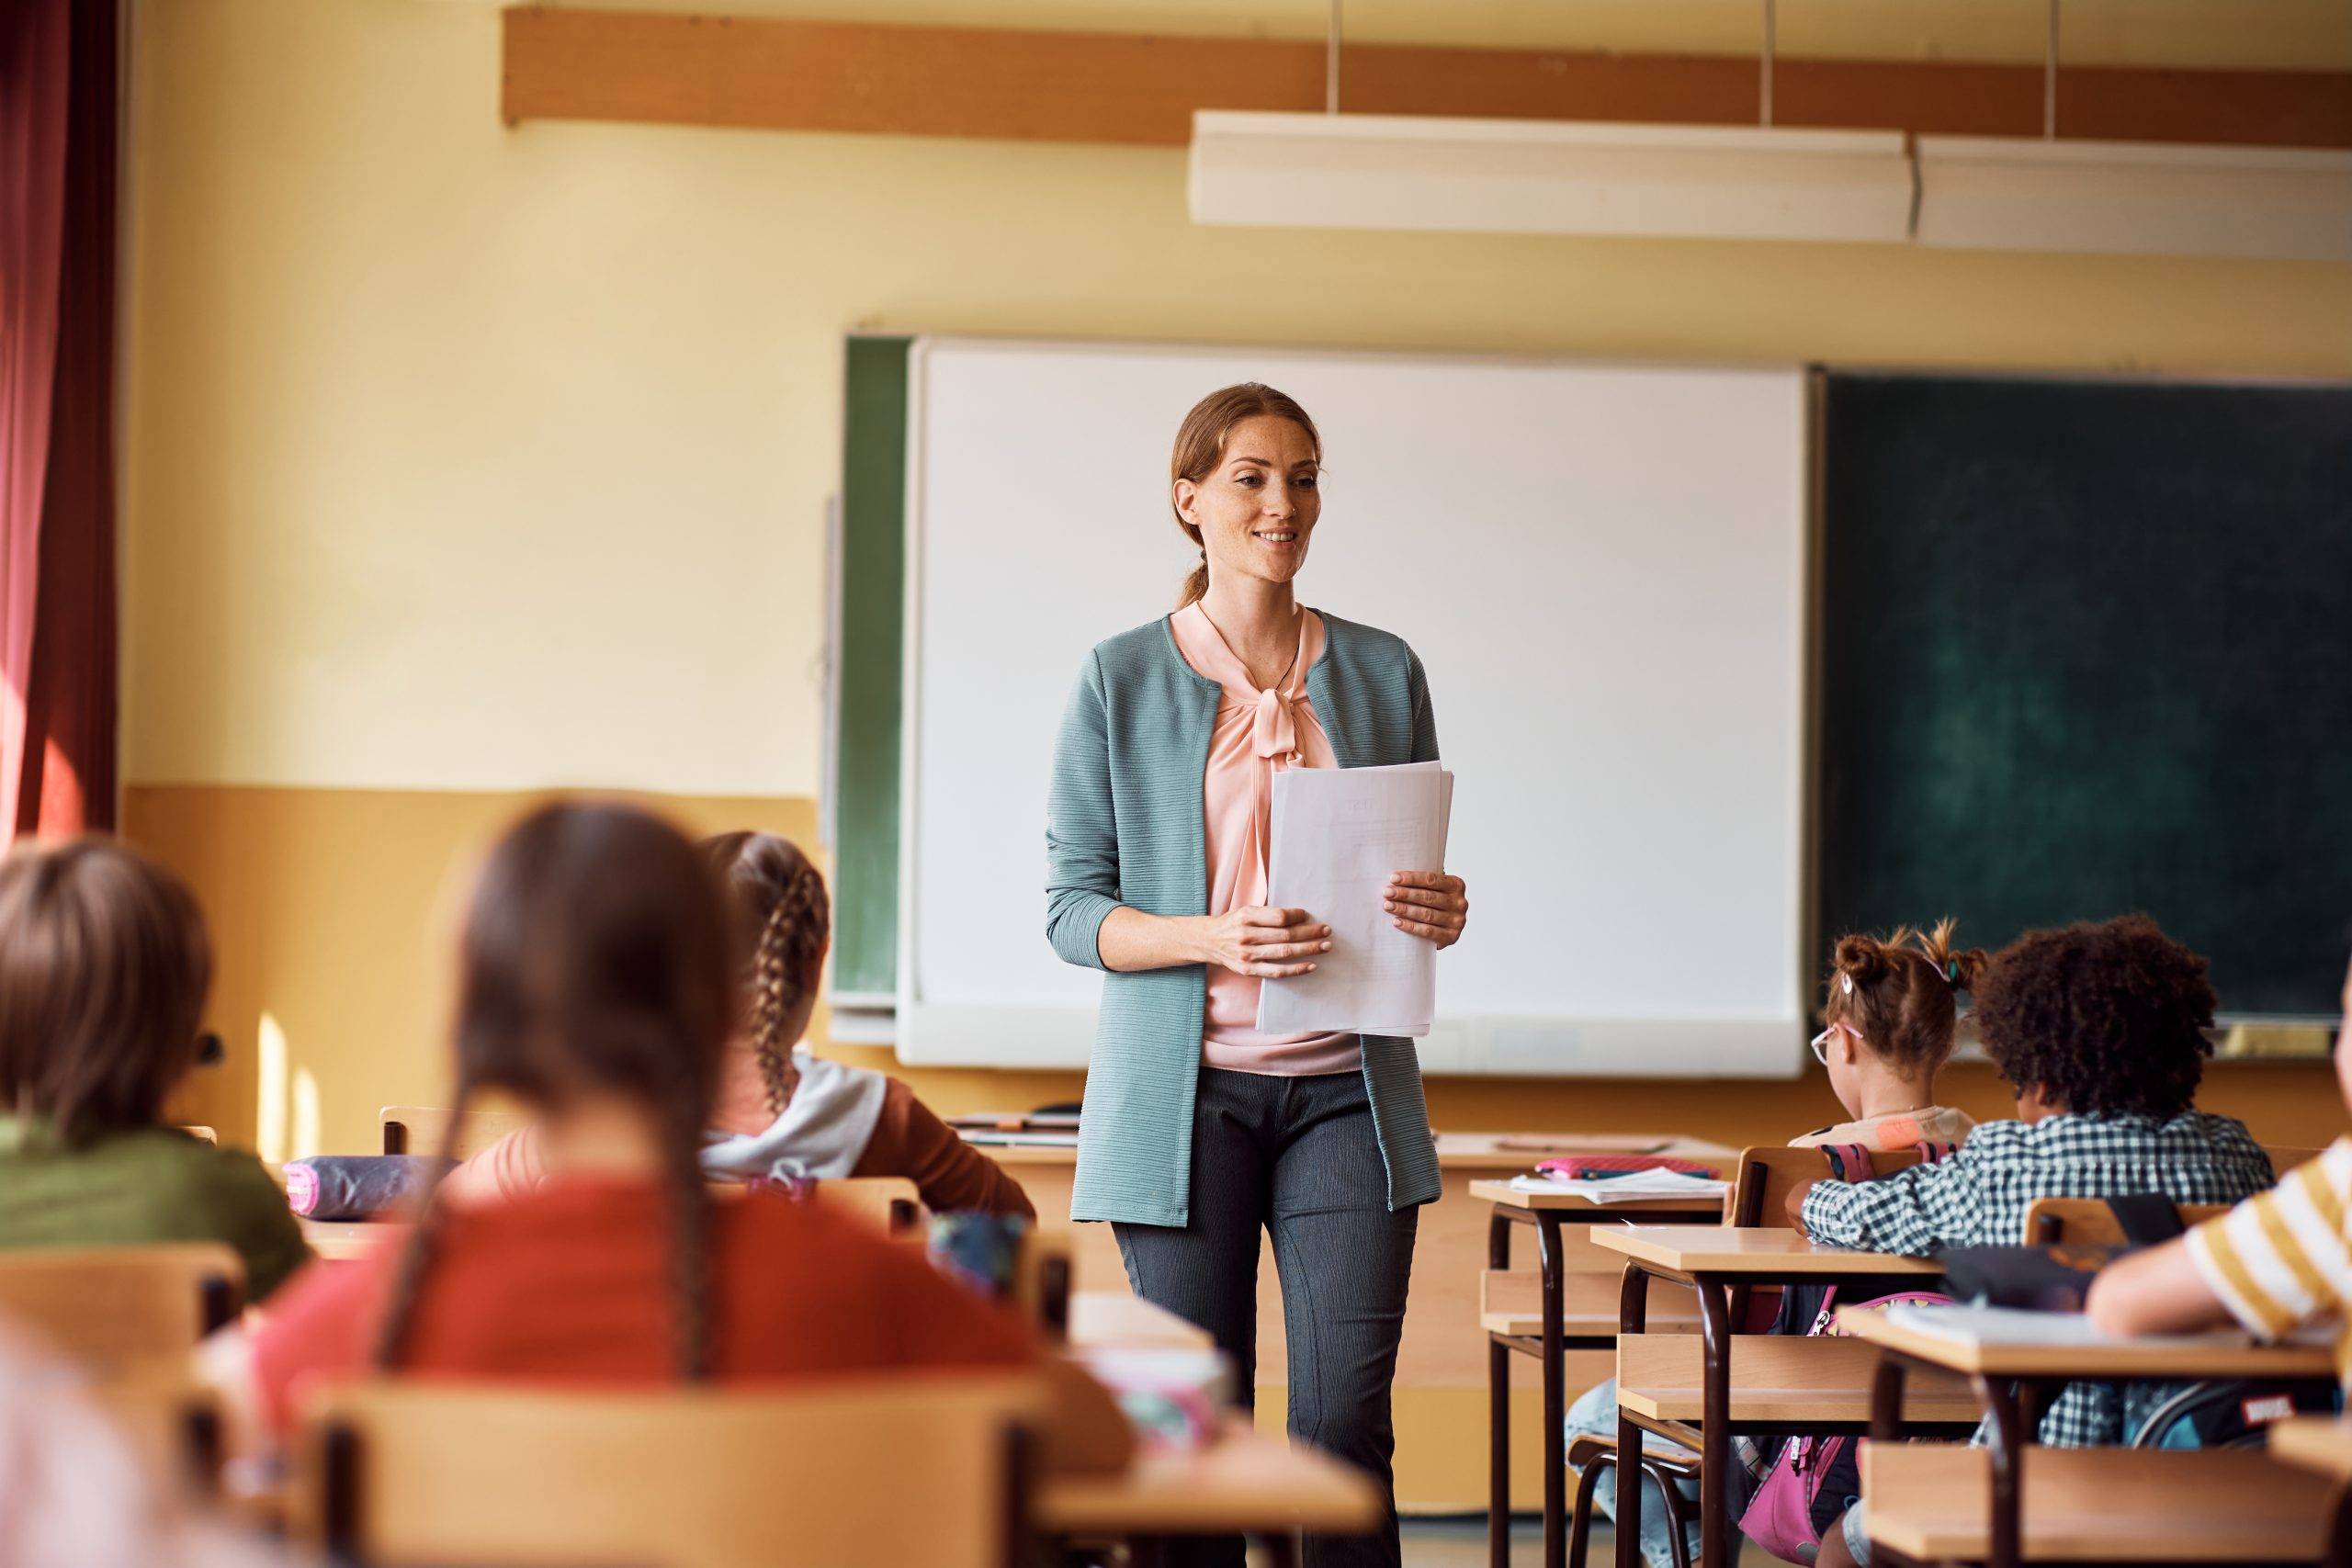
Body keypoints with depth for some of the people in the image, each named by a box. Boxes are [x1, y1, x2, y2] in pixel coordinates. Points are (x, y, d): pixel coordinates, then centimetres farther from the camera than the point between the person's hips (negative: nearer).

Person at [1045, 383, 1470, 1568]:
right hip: (1185, 1091, -2)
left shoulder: (1382, 672, 9)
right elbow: (1072, 909, 0)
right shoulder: (1121, 681, 2)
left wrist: (1439, 914, -7)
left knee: (1348, 1424, -4)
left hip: (1346, 1088, 2)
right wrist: (1212, 940, -17)